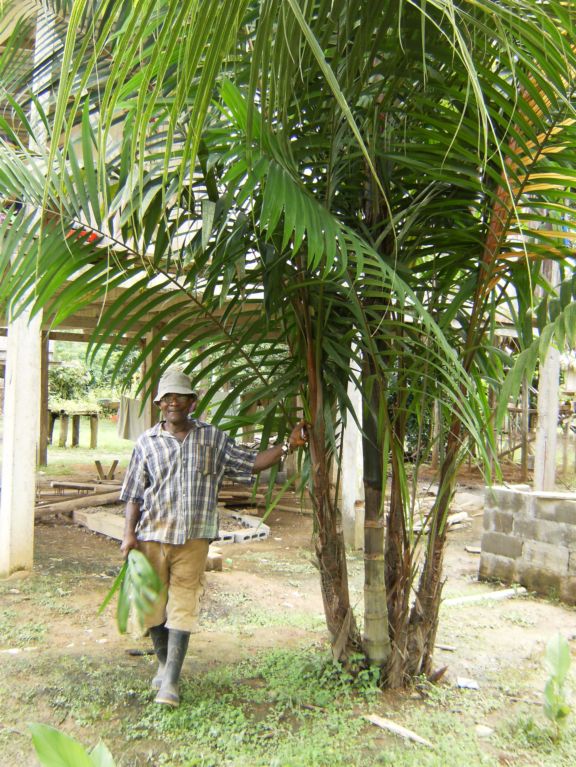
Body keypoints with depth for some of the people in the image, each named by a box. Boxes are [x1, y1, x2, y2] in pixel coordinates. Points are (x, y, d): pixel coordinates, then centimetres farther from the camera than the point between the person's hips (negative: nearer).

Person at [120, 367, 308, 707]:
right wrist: (129, 534, -3)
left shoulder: (214, 439, 5)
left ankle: (171, 681, 7)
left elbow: (252, 462, 6)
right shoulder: (147, 442, 4)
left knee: (183, 607, -1)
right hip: (153, 536, 1)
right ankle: (164, 663, 34)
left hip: (193, 538, -1)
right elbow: (134, 493, 5)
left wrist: (288, 445, -4)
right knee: (154, 603, 11)